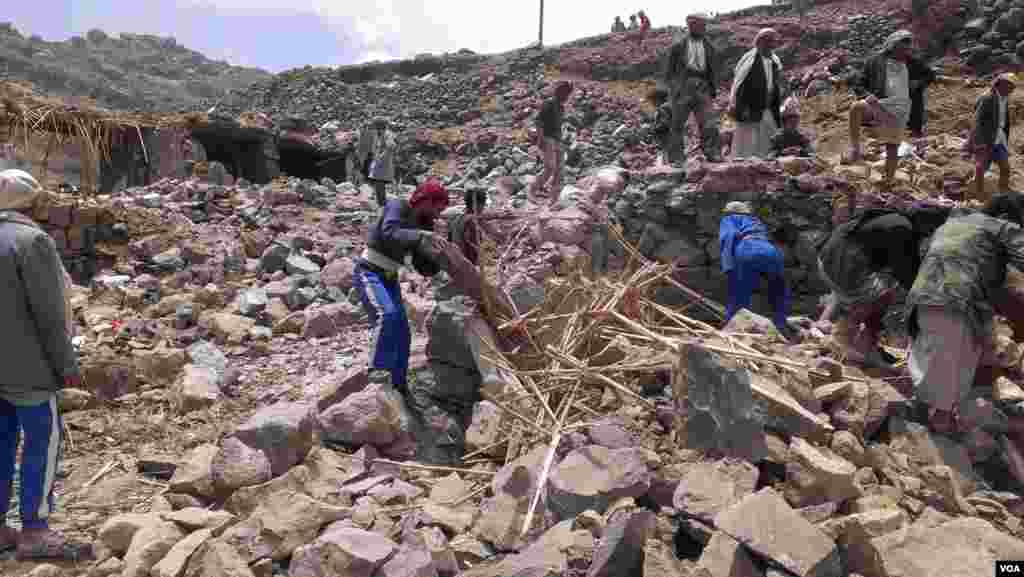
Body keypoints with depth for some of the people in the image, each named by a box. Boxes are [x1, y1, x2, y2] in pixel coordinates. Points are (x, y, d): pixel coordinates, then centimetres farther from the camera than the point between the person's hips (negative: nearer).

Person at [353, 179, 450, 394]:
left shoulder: (424, 225, 6)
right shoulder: (398, 206, -13)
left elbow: (423, 267, 5)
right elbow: (389, 234, -35)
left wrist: (440, 260, -14)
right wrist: (423, 235, -42)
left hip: (389, 278, 8)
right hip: (368, 273, -8)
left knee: (402, 335, 4)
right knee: (387, 314, -32)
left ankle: (398, 386, 15)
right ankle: (378, 368, -24)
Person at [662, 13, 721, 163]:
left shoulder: (709, 47, 14)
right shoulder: (679, 46, 4)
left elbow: (714, 69, 18)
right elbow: (669, 68, 4)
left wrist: (714, 88, 9)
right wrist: (670, 87, -3)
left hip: (702, 86, 3)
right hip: (683, 86, -3)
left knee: (709, 121, -7)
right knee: (677, 123, 1)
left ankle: (713, 153, -3)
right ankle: (675, 156, 8)